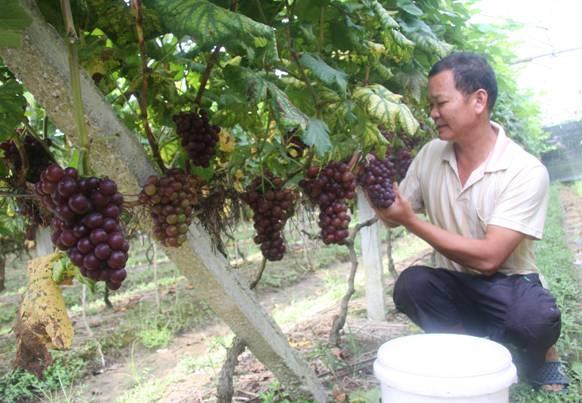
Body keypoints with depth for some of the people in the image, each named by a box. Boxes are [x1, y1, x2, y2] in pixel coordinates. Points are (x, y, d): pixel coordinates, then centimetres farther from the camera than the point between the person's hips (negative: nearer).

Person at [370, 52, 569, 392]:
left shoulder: (526, 171, -20)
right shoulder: (431, 155, -4)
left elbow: (488, 257, -27)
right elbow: (395, 217, 5)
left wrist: (412, 222, -27)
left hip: (508, 284, -3)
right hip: (454, 286, 3)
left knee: (536, 317, -35)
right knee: (410, 284, -28)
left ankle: (539, 355, 2)